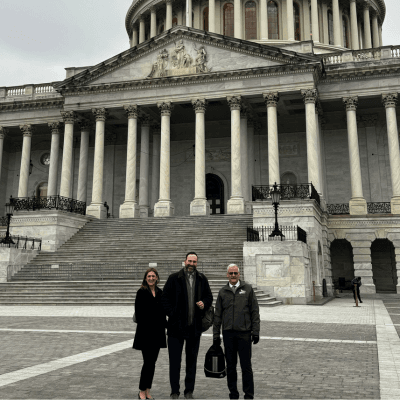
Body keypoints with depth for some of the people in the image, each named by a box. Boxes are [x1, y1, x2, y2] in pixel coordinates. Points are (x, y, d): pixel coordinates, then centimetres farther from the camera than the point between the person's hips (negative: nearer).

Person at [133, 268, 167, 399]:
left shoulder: (160, 293, 10)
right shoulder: (141, 292, -6)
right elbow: (138, 312, -9)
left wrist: (164, 327, 7)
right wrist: (143, 328, -14)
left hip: (158, 332, 5)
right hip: (145, 332, -5)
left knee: (152, 362, 10)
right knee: (148, 362, -4)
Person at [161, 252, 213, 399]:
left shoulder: (202, 279, 8)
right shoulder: (174, 278, -2)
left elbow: (209, 296, 17)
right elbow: (165, 297, -1)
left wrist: (204, 304, -4)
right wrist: (171, 314, -10)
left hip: (195, 326, 3)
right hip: (176, 326, -3)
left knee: (192, 360, 12)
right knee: (175, 360, 3)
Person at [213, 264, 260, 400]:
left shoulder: (248, 289, 4)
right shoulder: (222, 291, 9)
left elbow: (255, 312, 4)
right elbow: (217, 315, 11)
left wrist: (255, 331, -3)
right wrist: (216, 335, 6)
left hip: (244, 332, -2)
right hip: (228, 333, 2)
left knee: (246, 366, 0)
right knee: (230, 366, 8)